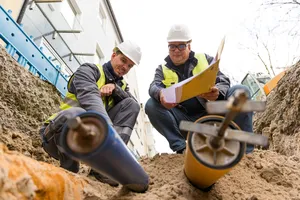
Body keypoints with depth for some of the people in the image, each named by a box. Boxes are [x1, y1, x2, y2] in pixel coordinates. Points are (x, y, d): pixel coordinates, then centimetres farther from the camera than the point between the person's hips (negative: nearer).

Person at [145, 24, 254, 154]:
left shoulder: (205, 59, 10)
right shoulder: (162, 69, 10)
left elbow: (223, 82, -1)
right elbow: (154, 87, -11)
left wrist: (218, 92, -28)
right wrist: (160, 94, -38)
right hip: (184, 122, 0)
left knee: (240, 91, -19)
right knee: (151, 105, -21)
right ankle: (180, 148, -23)